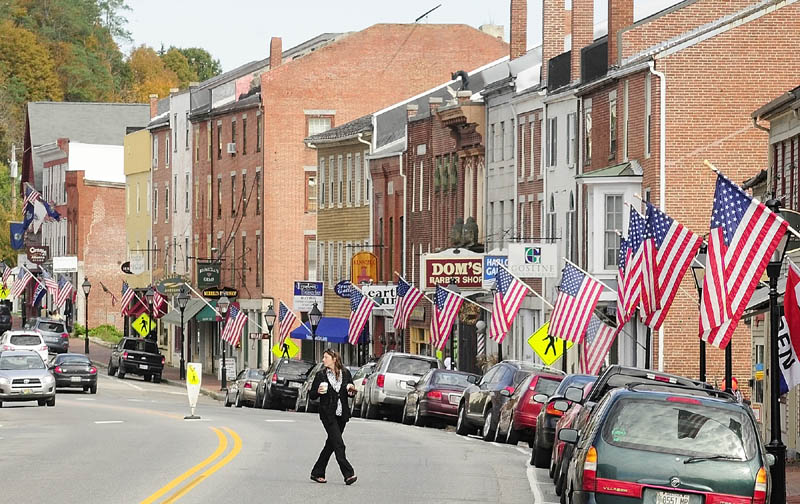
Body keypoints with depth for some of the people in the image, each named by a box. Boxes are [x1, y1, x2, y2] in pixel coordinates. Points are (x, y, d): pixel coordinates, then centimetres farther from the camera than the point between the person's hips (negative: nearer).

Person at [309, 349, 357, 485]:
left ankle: (317, 473, 21)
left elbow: (351, 392, 15)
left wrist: (352, 391, -8)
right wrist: (318, 392, -18)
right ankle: (348, 474, -16)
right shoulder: (321, 375, -1)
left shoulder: (345, 373, 6)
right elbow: (311, 395, 3)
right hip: (328, 414, -4)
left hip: (342, 414, 4)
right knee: (338, 444, -13)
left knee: (331, 444, 10)